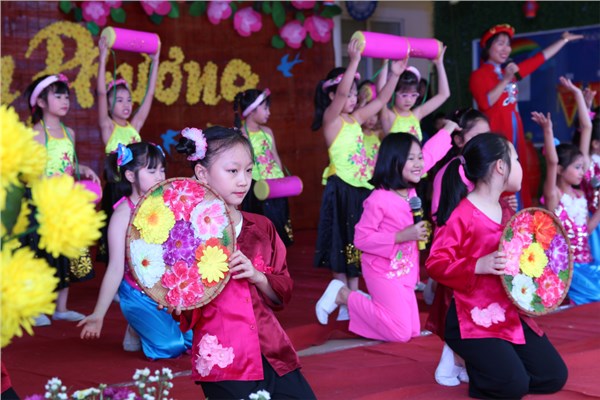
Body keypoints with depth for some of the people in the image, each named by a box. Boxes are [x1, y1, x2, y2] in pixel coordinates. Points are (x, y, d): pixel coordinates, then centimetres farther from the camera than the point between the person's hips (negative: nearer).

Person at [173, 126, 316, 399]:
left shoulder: (262, 228, 9)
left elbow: (283, 293, 8)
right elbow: (186, 318, -3)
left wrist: (257, 276, -10)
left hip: (272, 352, 5)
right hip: (223, 357, -4)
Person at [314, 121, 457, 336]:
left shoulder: (410, 190, -1)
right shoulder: (379, 199, -23)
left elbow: (429, 155, 17)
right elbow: (361, 238, -22)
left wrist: (447, 129, 30)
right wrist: (401, 236, -27)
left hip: (406, 272, 8)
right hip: (384, 272, -8)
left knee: (413, 331, 7)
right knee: (401, 332, -12)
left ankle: (363, 302, 24)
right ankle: (344, 295, 3)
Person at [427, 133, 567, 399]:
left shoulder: (505, 213, 13)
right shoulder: (462, 214, -15)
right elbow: (435, 264, -19)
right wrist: (479, 266, -31)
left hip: (511, 314, 8)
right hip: (475, 319, -8)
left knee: (554, 377, 3)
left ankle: (489, 359, 19)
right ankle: (469, 358, 8)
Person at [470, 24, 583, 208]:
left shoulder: (511, 70, 16)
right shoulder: (479, 75, -3)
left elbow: (540, 58, 23)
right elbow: (485, 102, -18)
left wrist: (565, 40, 27)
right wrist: (505, 80, -17)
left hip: (514, 132, 8)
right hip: (495, 133, -7)